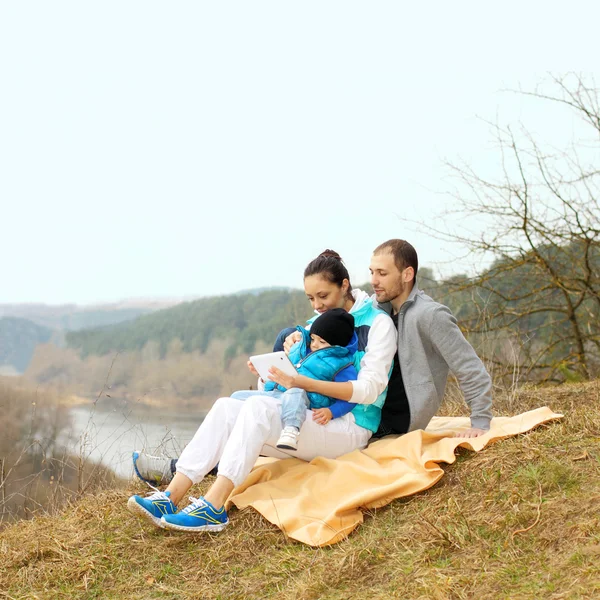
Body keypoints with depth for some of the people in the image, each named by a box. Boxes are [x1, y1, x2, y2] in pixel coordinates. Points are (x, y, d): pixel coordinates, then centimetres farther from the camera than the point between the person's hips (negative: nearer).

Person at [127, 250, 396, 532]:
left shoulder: (378, 323, -2)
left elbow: (369, 390, -14)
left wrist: (303, 382, -23)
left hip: (349, 428, -7)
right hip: (309, 420, 7)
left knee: (258, 406, -31)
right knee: (227, 406, -16)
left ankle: (213, 508, -40)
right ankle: (170, 497, -28)